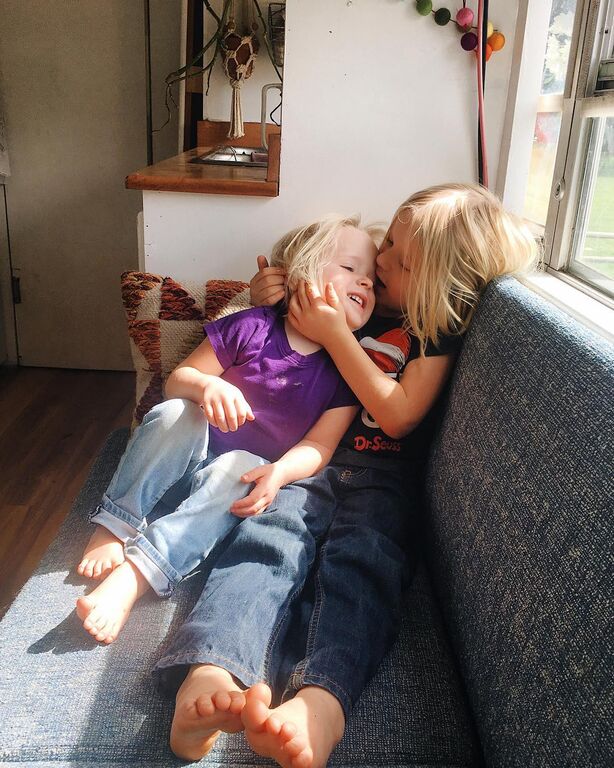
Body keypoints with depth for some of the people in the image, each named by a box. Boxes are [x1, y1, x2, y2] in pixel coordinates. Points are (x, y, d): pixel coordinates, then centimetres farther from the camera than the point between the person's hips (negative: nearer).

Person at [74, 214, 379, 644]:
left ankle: (133, 576, -41)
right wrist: (207, 385, -27)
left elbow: (319, 444, -6)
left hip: (248, 476, 0)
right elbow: (177, 380, -2)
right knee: (173, 415, -30)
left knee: (238, 469, -34)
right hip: (186, 462, 0)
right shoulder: (253, 327, -5)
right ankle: (114, 527, -21)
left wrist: (278, 472, -28)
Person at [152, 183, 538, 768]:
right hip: (309, 453, 3)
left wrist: (334, 334, -8)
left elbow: (398, 414, -7)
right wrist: (267, 297, 8)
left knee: (364, 554, -35)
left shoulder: (438, 329, 5)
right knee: (272, 534, -30)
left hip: (381, 471, -2)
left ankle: (320, 702, -58)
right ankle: (209, 673, -55)